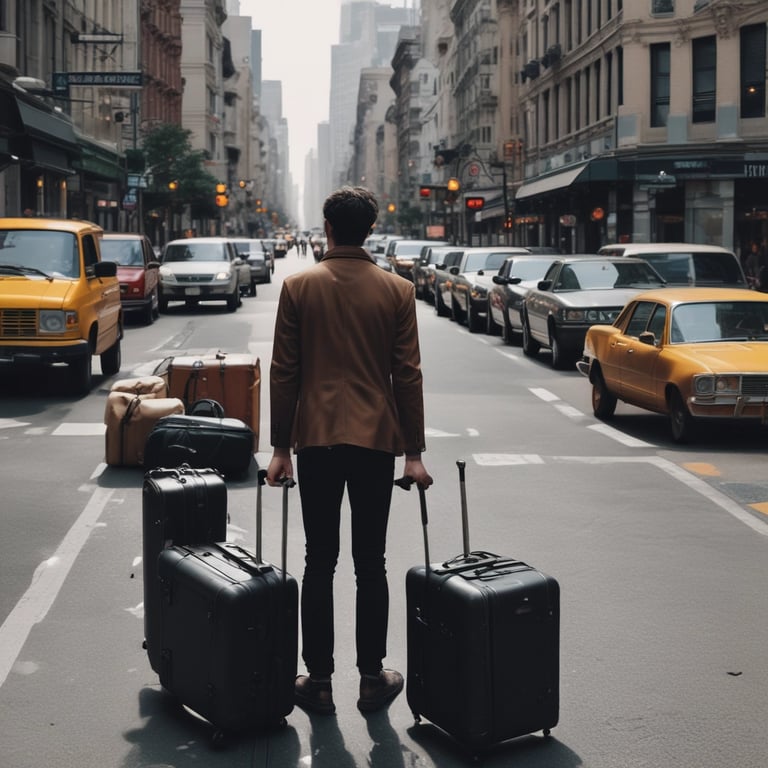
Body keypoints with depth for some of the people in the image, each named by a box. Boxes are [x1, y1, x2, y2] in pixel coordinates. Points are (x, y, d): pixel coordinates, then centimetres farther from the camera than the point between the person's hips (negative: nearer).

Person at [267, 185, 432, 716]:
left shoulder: (299, 287, 0)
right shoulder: (397, 290, 0)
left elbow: (284, 372, 0)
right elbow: (408, 374, 0)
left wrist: (280, 447, 6)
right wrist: (414, 453, 5)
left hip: (316, 439, 0)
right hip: (376, 439, 0)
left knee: (320, 563, 6)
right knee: (371, 563, 8)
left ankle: (319, 682, 11)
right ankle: (372, 679, 14)